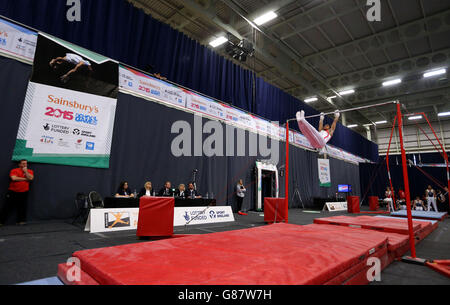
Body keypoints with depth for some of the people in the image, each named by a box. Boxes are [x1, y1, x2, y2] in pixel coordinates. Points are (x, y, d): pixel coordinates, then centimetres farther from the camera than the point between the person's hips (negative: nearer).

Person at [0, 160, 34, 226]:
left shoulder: (30, 171, 4)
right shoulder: (14, 170, -2)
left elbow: (30, 178, -13)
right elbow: (14, 178, -19)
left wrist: (25, 171, -11)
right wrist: (25, 179, -11)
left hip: (24, 192, 1)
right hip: (13, 192, -1)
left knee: (22, 207, 5)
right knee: (8, 207, 4)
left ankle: (21, 221, 15)